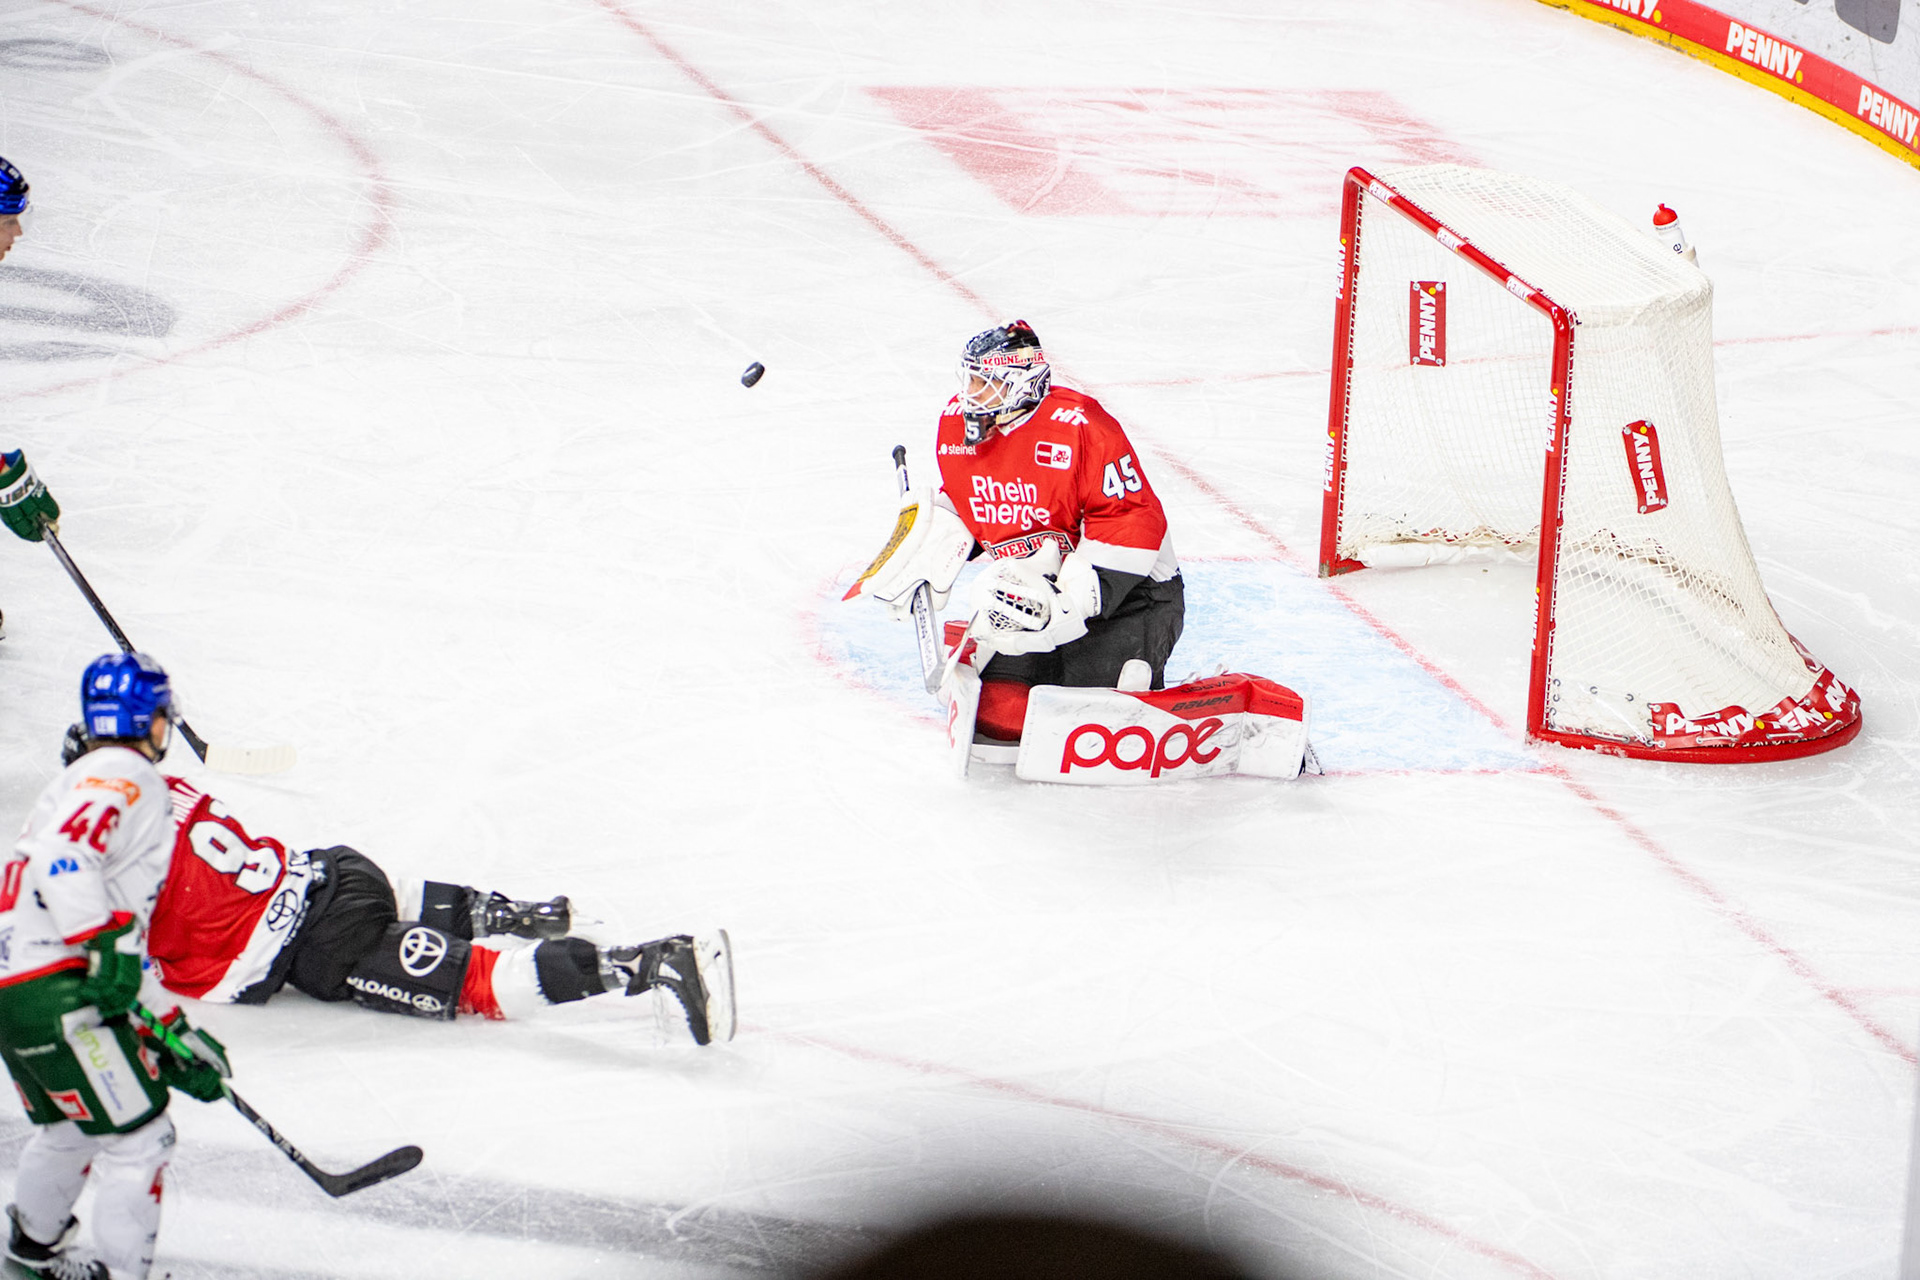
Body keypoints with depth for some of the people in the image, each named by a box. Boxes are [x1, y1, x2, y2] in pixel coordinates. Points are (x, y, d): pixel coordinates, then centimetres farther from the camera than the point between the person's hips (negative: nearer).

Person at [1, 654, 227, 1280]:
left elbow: (132, 929, 24)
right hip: (54, 990, -10)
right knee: (138, 1135, -5)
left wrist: (172, 1034, 23)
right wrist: (108, 947, -27)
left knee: (71, 1128, 29)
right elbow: (63, 854, -26)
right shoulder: (127, 775, -6)